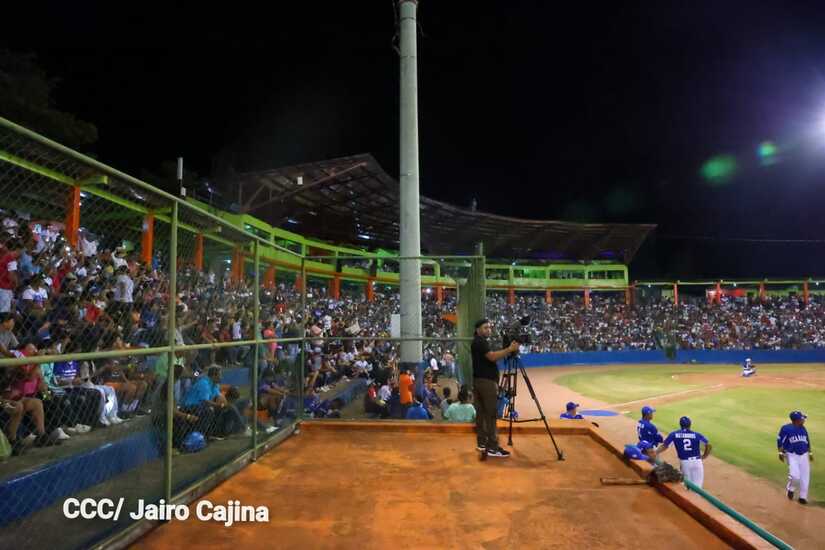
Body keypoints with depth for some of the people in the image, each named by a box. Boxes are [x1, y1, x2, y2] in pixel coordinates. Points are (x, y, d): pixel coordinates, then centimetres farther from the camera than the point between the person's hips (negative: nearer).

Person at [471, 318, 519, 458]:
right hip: (486, 381, -10)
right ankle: (492, 447, -11)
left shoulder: (478, 342, 20)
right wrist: (509, 349, -21)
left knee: (481, 413, 9)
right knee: (490, 414, -10)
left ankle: (482, 443, 13)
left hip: (478, 381, 10)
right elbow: (492, 356, -23)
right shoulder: (480, 341, -11)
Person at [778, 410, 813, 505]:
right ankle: (790, 489, 14)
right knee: (795, 475, -17)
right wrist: (781, 453, -11)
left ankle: (803, 497, 19)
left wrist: (810, 453, 17)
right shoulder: (786, 428, -11)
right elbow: (780, 441, -7)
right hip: (792, 455, -6)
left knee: (805, 477, 4)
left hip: (804, 455, 6)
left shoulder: (803, 429, 8)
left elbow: (807, 442, 20)